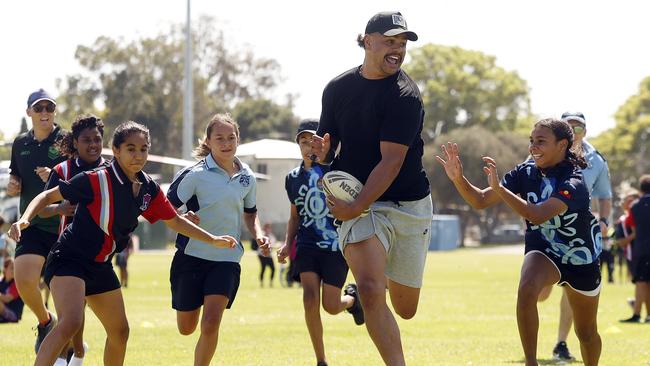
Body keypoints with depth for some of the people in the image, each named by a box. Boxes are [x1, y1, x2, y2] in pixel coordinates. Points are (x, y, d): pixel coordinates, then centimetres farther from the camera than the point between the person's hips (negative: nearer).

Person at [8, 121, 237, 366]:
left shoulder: (149, 189, 2)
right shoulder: (96, 180, -18)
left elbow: (174, 221, 17)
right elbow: (50, 196, -11)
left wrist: (213, 240, 19)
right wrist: (25, 219, -28)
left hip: (101, 267, 8)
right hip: (69, 260, -8)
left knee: (120, 331, 16)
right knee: (70, 323, -30)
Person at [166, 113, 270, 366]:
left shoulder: (247, 177, 4)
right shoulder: (195, 174, -10)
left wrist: (258, 235, 2)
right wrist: (183, 218, -32)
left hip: (227, 259, 2)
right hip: (192, 256, -2)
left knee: (211, 323, -16)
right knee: (186, 328, 9)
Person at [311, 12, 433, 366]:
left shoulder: (404, 95, -12)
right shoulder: (338, 88, 2)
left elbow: (391, 161, -18)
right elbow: (328, 146, 14)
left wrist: (356, 207, -24)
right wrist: (323, 151, -11)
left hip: (409, 206, -1)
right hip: (358, 203, 1)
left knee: (405, 309, 9)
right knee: (370, 290, -23)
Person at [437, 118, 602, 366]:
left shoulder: (573, 182, -28)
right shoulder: (526, 172, -11)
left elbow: (538, 215, -43)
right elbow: (480, 201, -13)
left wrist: (498, 188, -50)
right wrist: (458, 179, -32)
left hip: (580, 260, -2)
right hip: (543, 252, 2)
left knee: (587, 334, 12)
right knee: (527, 290, -33)